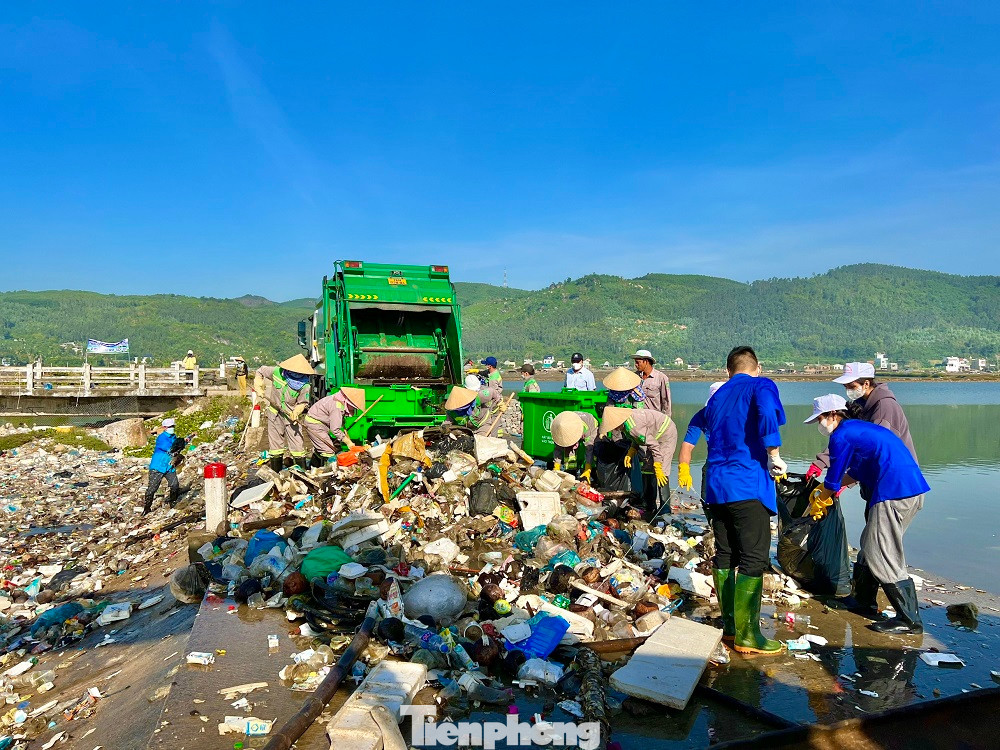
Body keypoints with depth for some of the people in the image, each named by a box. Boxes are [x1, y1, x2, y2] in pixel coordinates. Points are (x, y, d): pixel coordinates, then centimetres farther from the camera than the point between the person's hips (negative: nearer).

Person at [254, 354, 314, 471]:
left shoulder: (305, 386, -18)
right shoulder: (277, 372, -12)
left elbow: (302, 403, -8)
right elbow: (260, 372, 6)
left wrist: (296, 412, -28)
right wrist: (259, 388, -1)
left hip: (291, 415, -2)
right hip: (274, 413, 2)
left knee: (297, 443, -8)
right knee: (275, 442, 11)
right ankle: (276, 473, 23)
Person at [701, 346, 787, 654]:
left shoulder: (717, 396, 20)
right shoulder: (761, 385, 0)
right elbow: (766, 413, -21)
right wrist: (774, 456, -16)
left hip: (716, 484, 7)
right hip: (748, 484, -7)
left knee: (725, 555, 13)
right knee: (753, 559, -3)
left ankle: (729, 624, 21)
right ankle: (746, 635, -2)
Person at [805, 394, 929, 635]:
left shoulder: (841, 436, -7)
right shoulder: (859, 428, 23)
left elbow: (832, 482, 0)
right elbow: (856, 472, 32)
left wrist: (818, 503, 18)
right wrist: (825, 490, 32)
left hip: (893, 494, -10)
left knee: (881, 556, -5)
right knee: (871, 546, 19)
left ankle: (909, 619, -2)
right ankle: (864, 602, 30)